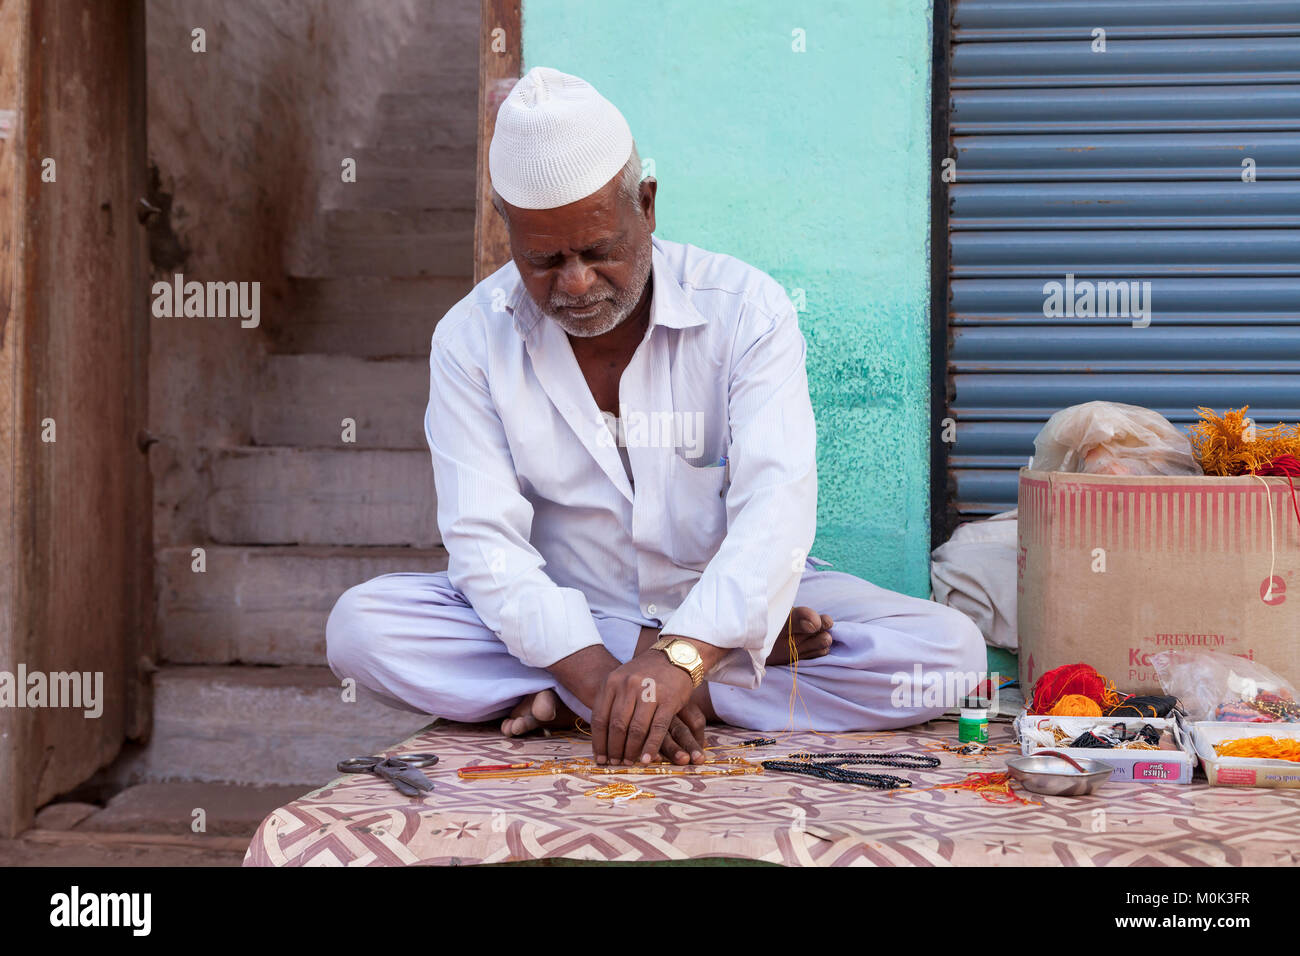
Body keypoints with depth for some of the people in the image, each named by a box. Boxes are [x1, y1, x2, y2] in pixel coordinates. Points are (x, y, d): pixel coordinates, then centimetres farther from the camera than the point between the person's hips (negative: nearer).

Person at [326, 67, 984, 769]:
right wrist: (597, 674, -33)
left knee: (949, 648, -23)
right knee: (359, 625, -25)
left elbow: (778, 506, -25)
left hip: (726, 600, 0)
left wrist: (680, 656, -42)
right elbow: (484, 540, -16)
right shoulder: (470, 339, -7)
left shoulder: (745, 308, -12)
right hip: (564, 618, 1)